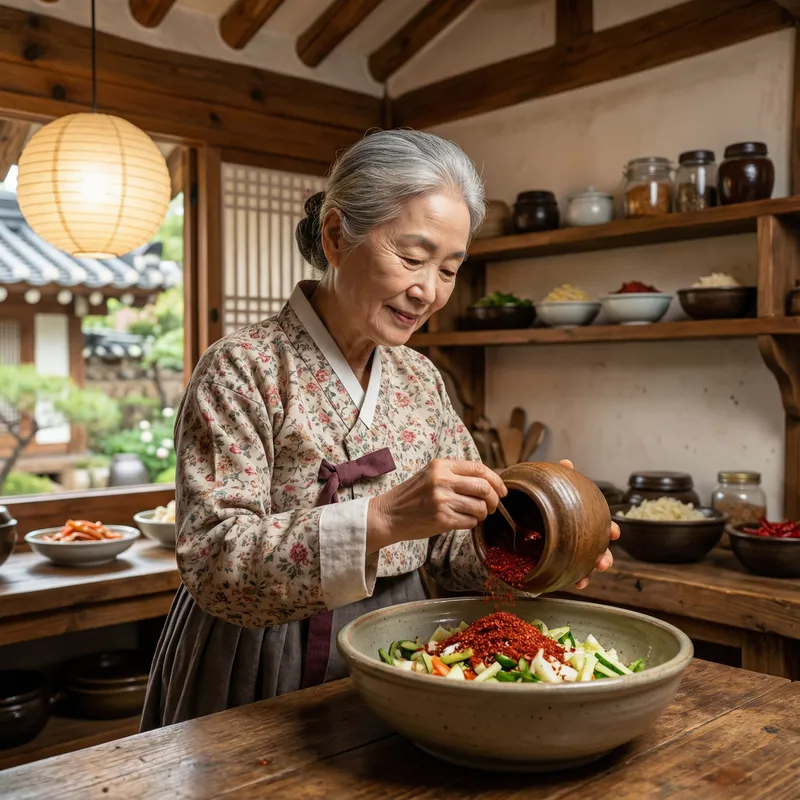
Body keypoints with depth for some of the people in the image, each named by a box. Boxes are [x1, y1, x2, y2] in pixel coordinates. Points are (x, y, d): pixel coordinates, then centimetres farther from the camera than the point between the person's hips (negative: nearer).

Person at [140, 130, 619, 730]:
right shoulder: (243, 370, -15)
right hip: (266, 685, -4)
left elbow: (452, 548, 6)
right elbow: (214, 564, -23)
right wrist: (382, 519, -34)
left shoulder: (421, 380, 3)